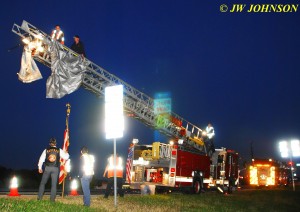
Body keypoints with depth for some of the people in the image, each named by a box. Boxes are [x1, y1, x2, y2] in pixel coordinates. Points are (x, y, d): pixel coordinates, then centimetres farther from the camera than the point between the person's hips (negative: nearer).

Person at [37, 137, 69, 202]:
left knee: (42, 183, 11)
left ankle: (39, 197, 5)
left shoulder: (46, 150, 3)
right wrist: (66, 153, 26)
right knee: (54, 184, 5)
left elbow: (41, 159, 4)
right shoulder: (59, 150, 2)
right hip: (55, 169, 0)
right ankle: (52, 199, 2)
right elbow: (66, 157, 3)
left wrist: (40, 167, 12)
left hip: (47, 168, 0)